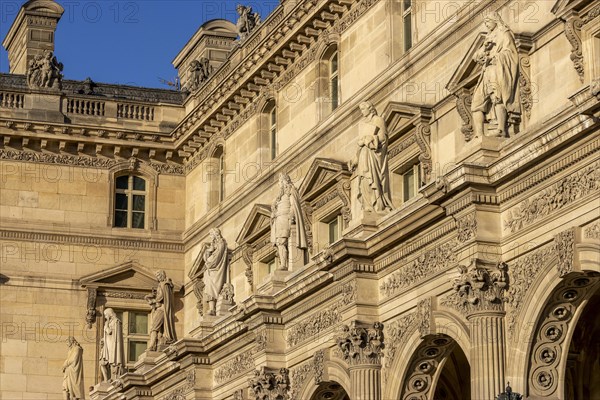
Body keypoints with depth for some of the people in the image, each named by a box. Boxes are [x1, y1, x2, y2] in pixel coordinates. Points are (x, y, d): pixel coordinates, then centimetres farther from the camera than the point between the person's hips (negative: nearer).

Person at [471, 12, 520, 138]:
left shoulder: (505, 34, 10)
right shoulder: (489, 38, 30)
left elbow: (509, 52, -6)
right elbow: (476, 57, 19)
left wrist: (492, 57, -17)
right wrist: (484, 47, -2)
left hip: (499, 70, -8)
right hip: (488, 74, 8)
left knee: (497, 98, -30)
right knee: (477, 103, -6)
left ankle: (502, 131, -46)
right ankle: (479, 136, -16)